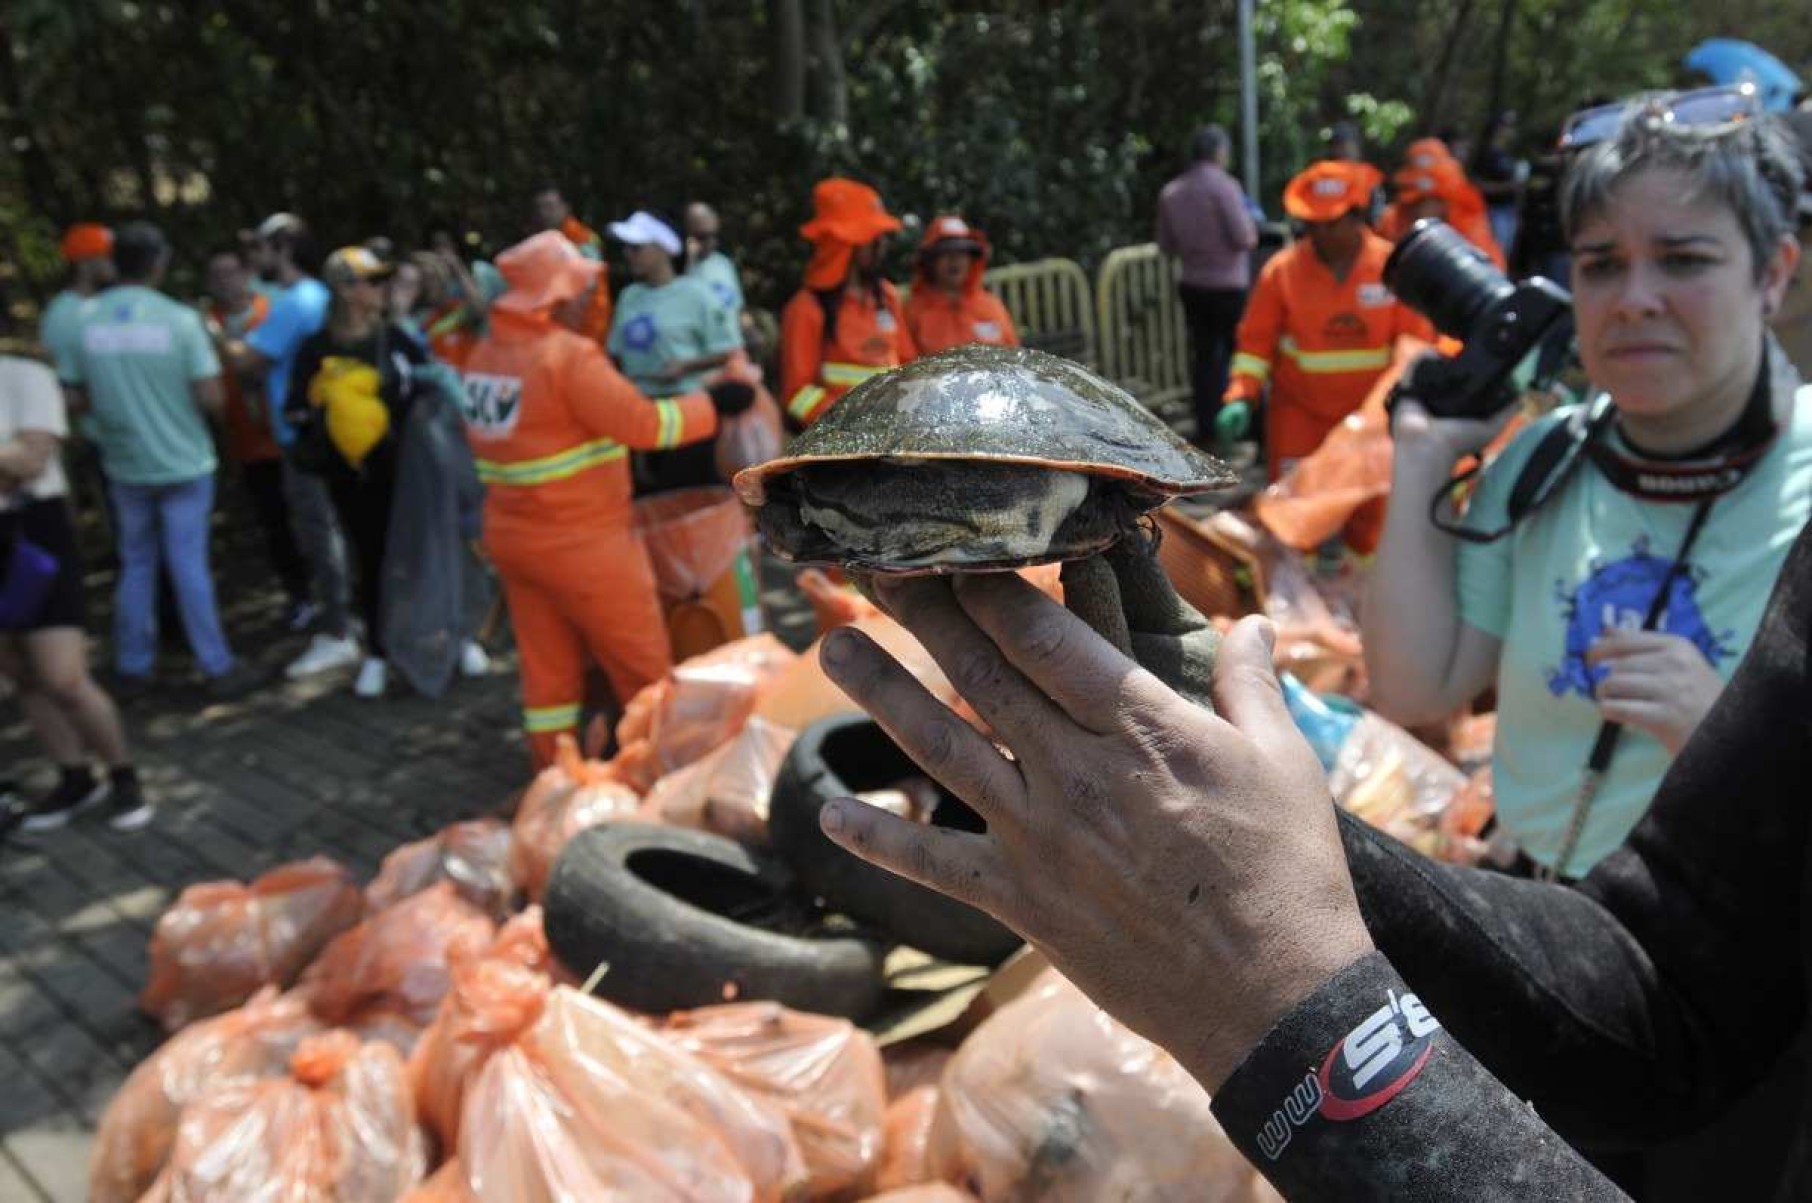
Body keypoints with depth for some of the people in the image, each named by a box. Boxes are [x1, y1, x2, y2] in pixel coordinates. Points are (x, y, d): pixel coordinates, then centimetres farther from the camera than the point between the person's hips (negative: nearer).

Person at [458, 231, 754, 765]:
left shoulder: (485, 354, 7)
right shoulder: (568, 354, -19)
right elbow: (644, 424, -20)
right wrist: (714, 402, -9)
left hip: (513, 538, 8)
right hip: (581, 545, -8)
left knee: (548, 669, 15)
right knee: (646, 669, 7)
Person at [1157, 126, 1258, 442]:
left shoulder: (1170, 191, 3)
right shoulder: (1224, 186, -14)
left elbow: (1166, 245, 9)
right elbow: (1244, 237, -16)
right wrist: (1252, 229, 5)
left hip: (1192, 285, 5)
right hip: (1229, 286, -5)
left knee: (1204, 356, 10)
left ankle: (1206, 428, 11)